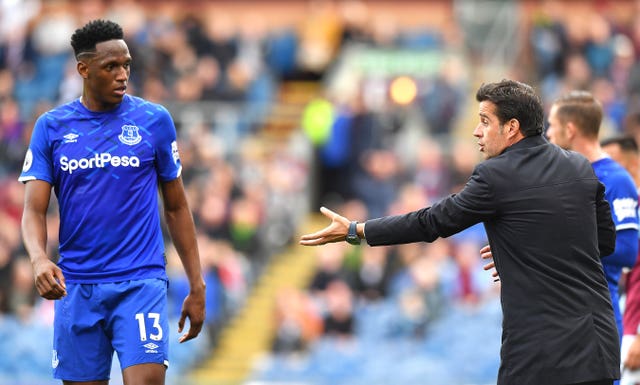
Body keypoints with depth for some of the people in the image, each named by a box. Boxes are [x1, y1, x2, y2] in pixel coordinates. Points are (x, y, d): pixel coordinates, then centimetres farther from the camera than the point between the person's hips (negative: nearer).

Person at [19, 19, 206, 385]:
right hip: (76, 286, 2)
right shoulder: (51, 127, 3)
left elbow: (176, 207, 8)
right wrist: (39, 259, -23)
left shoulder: (154, 120, 2)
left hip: (141, 282, -2)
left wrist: (197, 287, 6)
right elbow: (34, 210, -1)